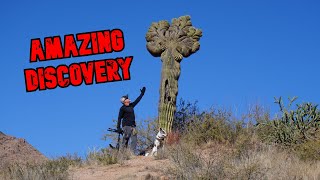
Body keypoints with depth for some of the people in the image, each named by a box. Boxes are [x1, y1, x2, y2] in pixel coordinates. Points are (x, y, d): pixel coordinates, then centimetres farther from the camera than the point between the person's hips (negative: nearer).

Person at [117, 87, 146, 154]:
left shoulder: (131, 105, 16)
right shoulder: (122, 108, -3)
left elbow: (137, 100, 28)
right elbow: (119, 118, -4)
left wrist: (142, 93, 32)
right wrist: (118, 127, -9)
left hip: (133, 125, 7)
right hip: (126, 125, -7)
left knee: (134, 140, -1)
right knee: (126, 139, -10)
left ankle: (133, 152, -3)